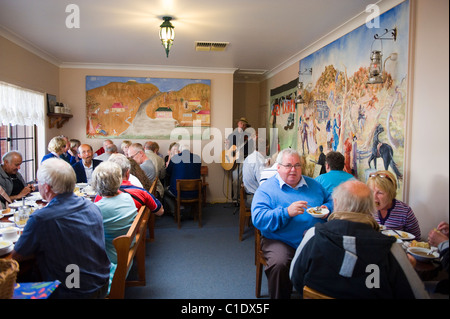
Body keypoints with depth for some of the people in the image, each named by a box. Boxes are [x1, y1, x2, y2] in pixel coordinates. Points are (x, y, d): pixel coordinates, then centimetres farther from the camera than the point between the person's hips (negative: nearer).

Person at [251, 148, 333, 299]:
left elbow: (331, 200, 26)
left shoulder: (313, 184, 17)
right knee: (279, 263, -32)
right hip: (281, 241, -3)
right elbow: (258, 219, -11)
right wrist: (287, 212, -22)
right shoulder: (266, 188, 1)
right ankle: (280, 297, -5)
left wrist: (327, 209, 1)